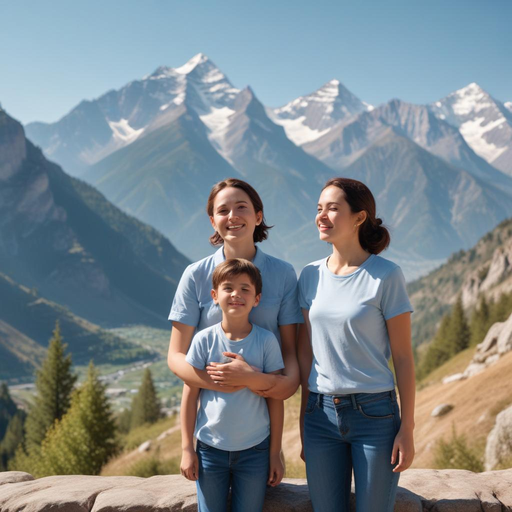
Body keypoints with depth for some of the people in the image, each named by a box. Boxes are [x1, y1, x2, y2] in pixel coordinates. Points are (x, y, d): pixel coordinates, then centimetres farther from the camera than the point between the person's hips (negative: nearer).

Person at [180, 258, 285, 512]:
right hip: (210, 449, 0)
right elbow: (190, 396, -1)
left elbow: (275, 400, -1)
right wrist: (187, 449, -1)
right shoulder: (204, 339, -6)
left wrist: (275, 454, 0)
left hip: (255, 450, 0)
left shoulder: (266, 341, -5)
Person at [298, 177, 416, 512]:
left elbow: (403, 356, -6)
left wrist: (407, 429, -8)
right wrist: (304, 421, 9)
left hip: (374, 413, -4)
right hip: (321, 413, 4)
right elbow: (305, 352, 8)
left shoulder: (386, 276, -8)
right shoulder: (311, 276, 4)